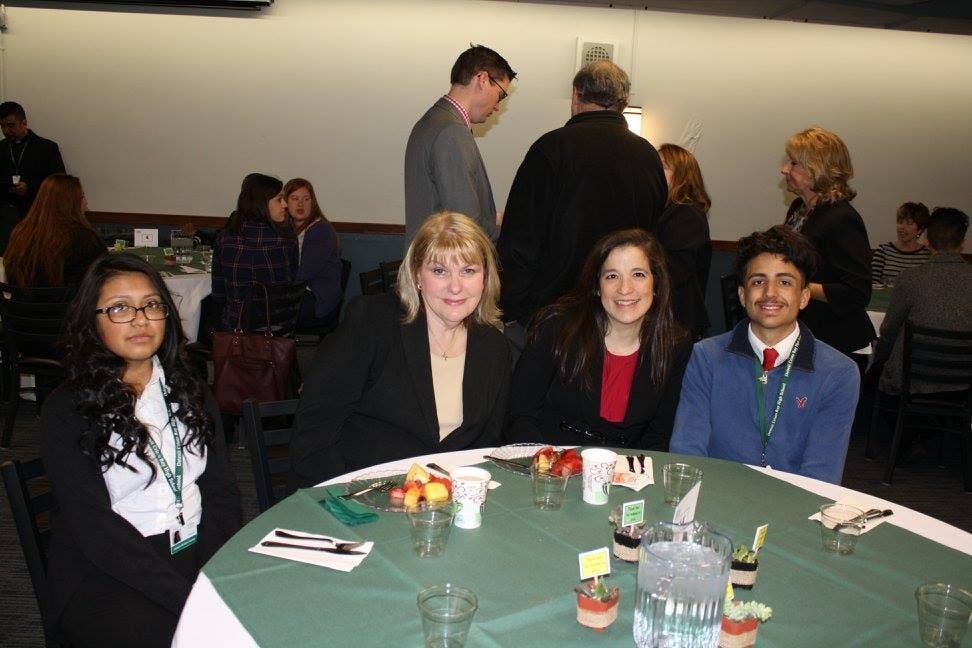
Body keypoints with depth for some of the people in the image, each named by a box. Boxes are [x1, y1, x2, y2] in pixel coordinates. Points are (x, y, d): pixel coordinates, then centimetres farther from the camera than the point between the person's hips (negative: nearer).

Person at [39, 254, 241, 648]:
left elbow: (220, 490, 6)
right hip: (105, 574, -4)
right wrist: (187, 596, -20)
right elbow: (94, 527, -10)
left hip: (197, 555, 4)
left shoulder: (189, 390, 12)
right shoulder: (66, 411, -2)